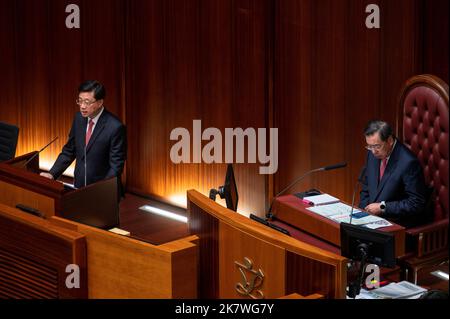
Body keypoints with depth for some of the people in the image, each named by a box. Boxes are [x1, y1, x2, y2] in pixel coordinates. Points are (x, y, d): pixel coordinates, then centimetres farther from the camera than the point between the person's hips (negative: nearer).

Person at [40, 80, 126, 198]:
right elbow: (69, 151, 10)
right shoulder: (79, 118, 1)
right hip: (80, 188, 5)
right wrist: (52, 174, -3)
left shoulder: (115, 127, -19)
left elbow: (115, 167, -17)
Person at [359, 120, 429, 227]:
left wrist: (383, 207, -16)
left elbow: (416, 203, -16)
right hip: (372, 216, 7)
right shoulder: (373, 154, 4)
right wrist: (364, 210, 0)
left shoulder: (409, 162, -18)